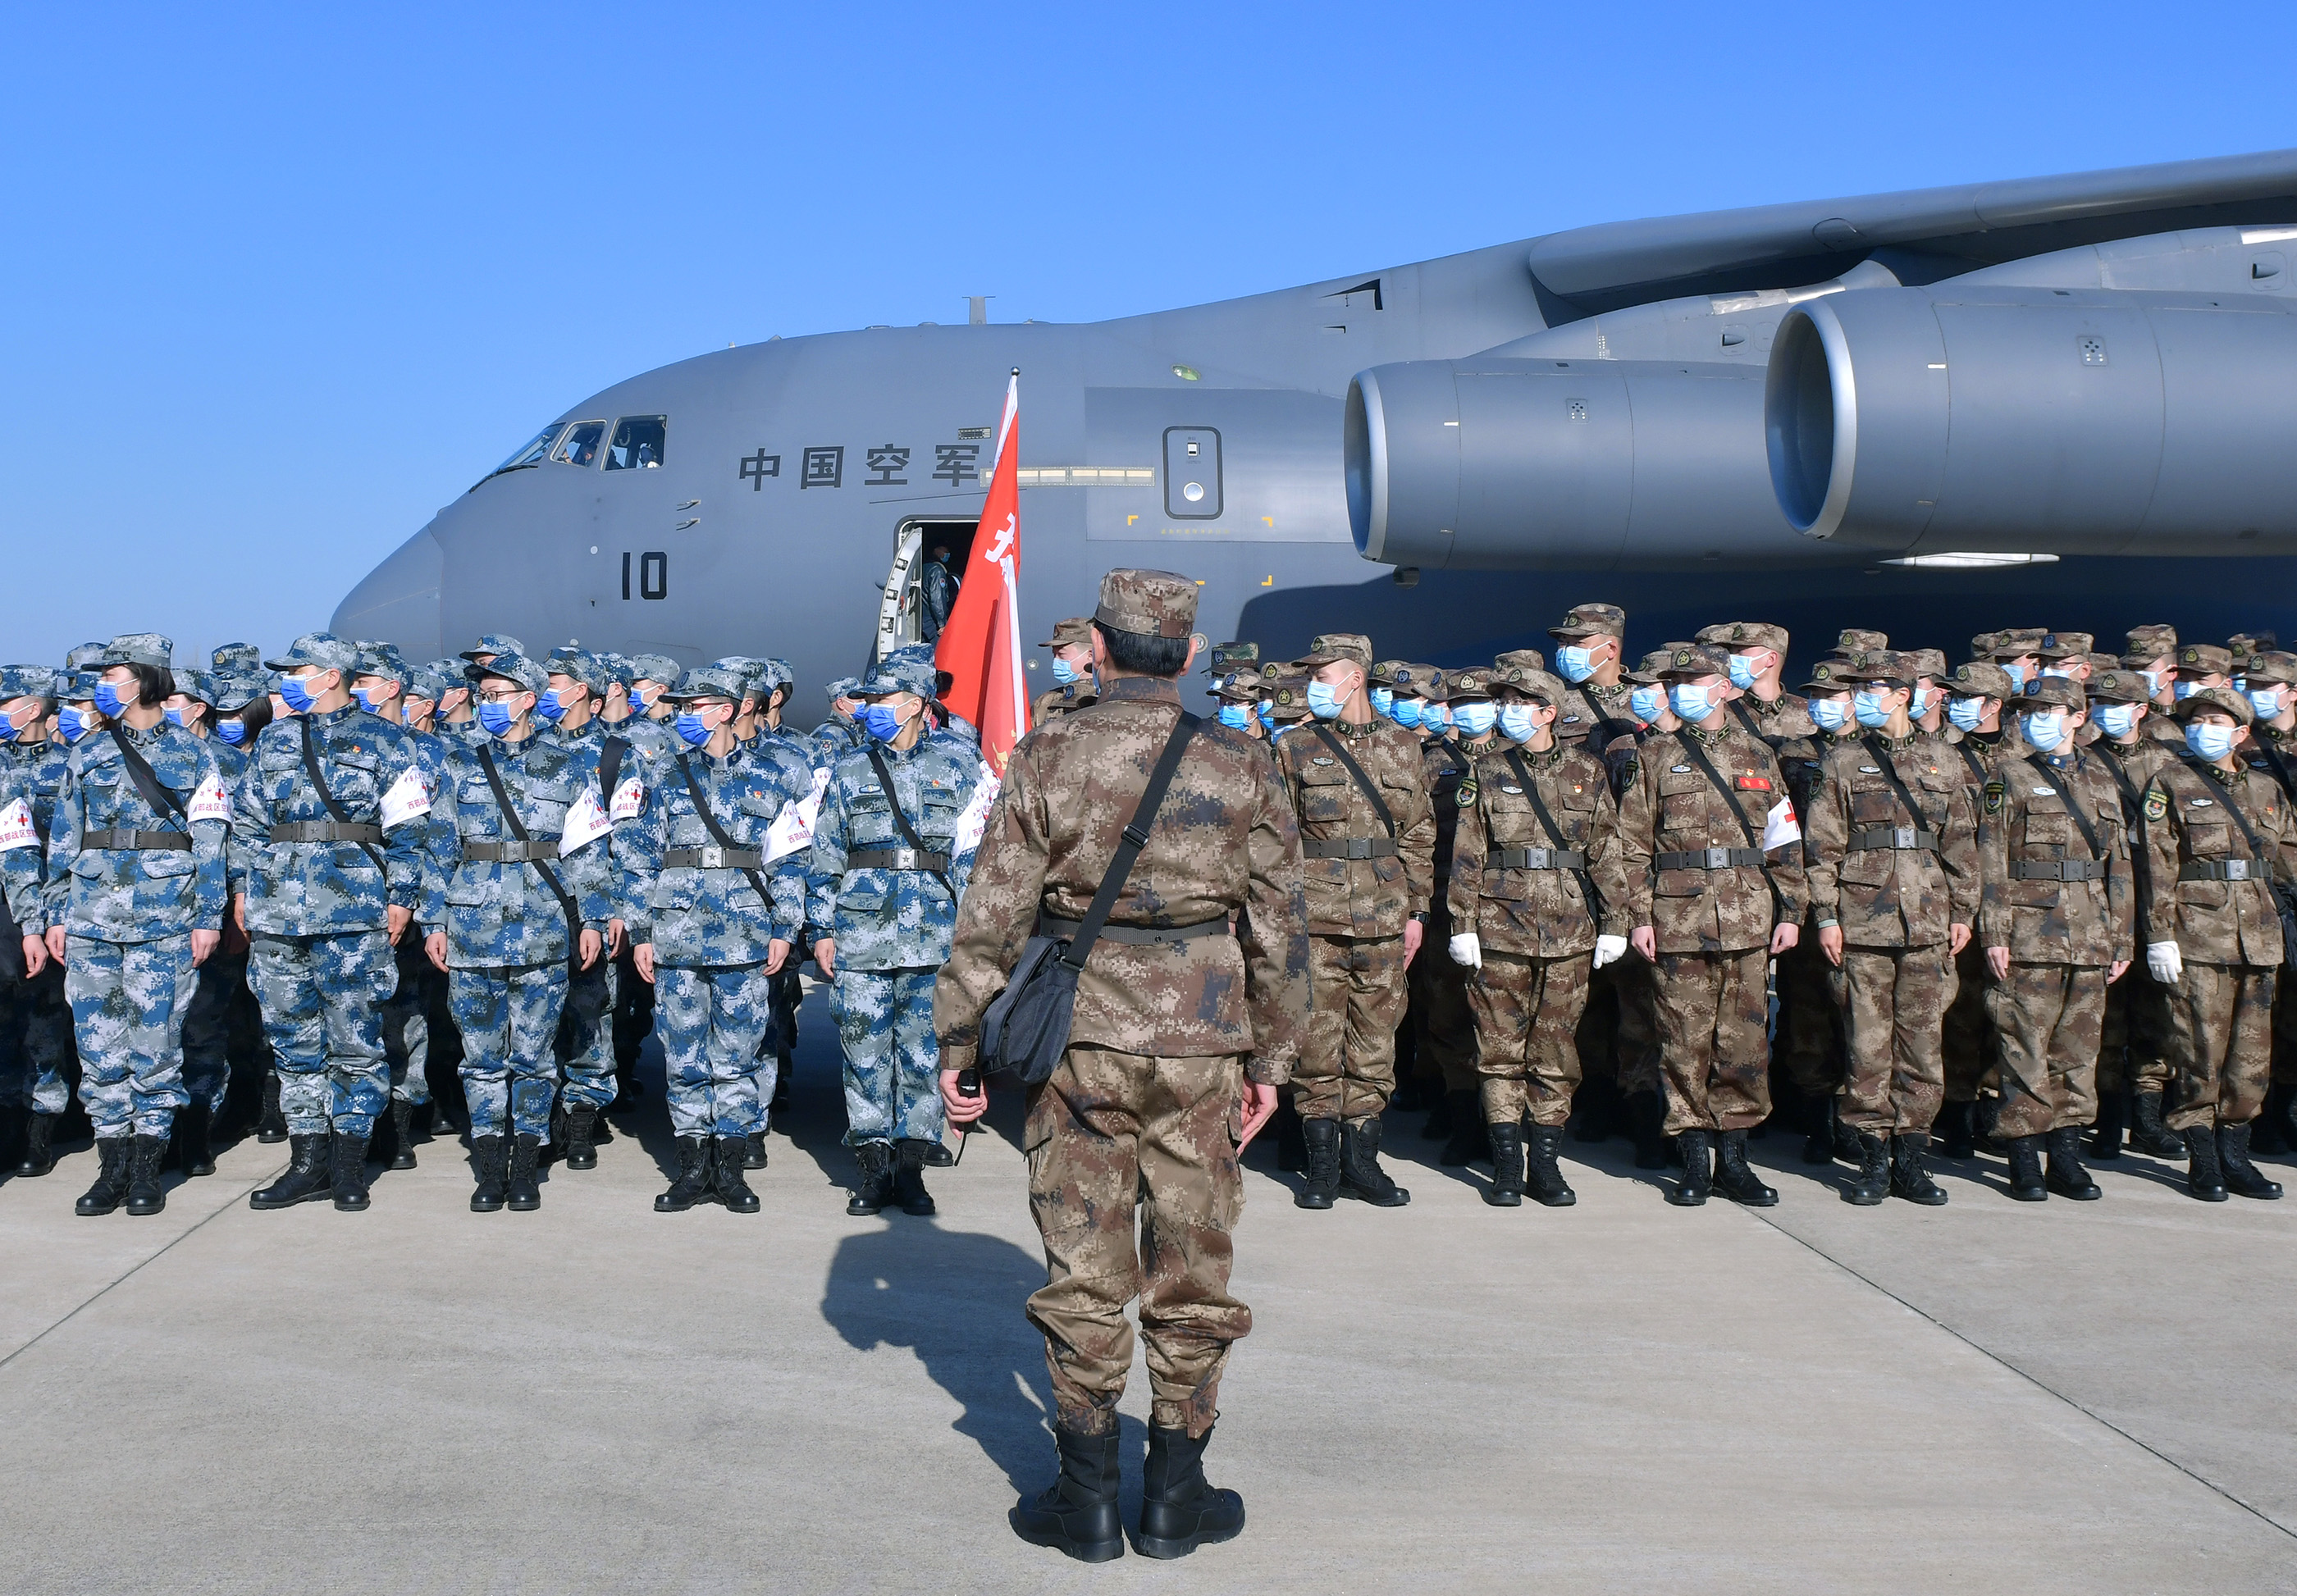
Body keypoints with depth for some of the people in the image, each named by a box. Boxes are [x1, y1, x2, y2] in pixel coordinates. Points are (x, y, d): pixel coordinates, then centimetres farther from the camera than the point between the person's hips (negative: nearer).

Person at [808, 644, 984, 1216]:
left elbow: (975, 848, 5)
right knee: (865, 1051, 2)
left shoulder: (959, 762, 6)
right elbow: (825, 858, 12)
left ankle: (911, 1166, 12)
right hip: (861, 935, 2)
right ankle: (873, 1166, 11)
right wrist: (823, 929, 6)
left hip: (934, 938, -1)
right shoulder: (850, 771, 11)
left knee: (924, 1053, 3)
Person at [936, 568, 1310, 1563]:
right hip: (1200, 1045, 1)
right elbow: (1279, 928, 2)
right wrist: (1271, 1057, 11)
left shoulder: (1046, 760, -4)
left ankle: (1086, 1501, 15)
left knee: (1084, 1269, 8)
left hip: (1079, 1041, -1)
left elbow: (991, 914, -5)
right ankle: (1175, 1499, 19)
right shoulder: (1240, 769, -1)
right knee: (1191, 1268, 11)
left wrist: (957, 1043, 4)